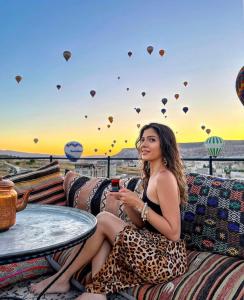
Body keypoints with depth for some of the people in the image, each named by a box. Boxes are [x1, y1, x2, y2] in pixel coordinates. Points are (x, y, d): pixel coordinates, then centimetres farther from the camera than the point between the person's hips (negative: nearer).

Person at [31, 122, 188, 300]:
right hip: (155, 249, 8)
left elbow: (174, 233, -18)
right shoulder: (152, 176, 11)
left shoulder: (165, 177, -16)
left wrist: (139, 204, -20)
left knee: (103, 219, -11)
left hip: (168, 259, -8)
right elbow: (141, 225, 10)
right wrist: (127, 201, -6)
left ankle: (62, 279, 5)